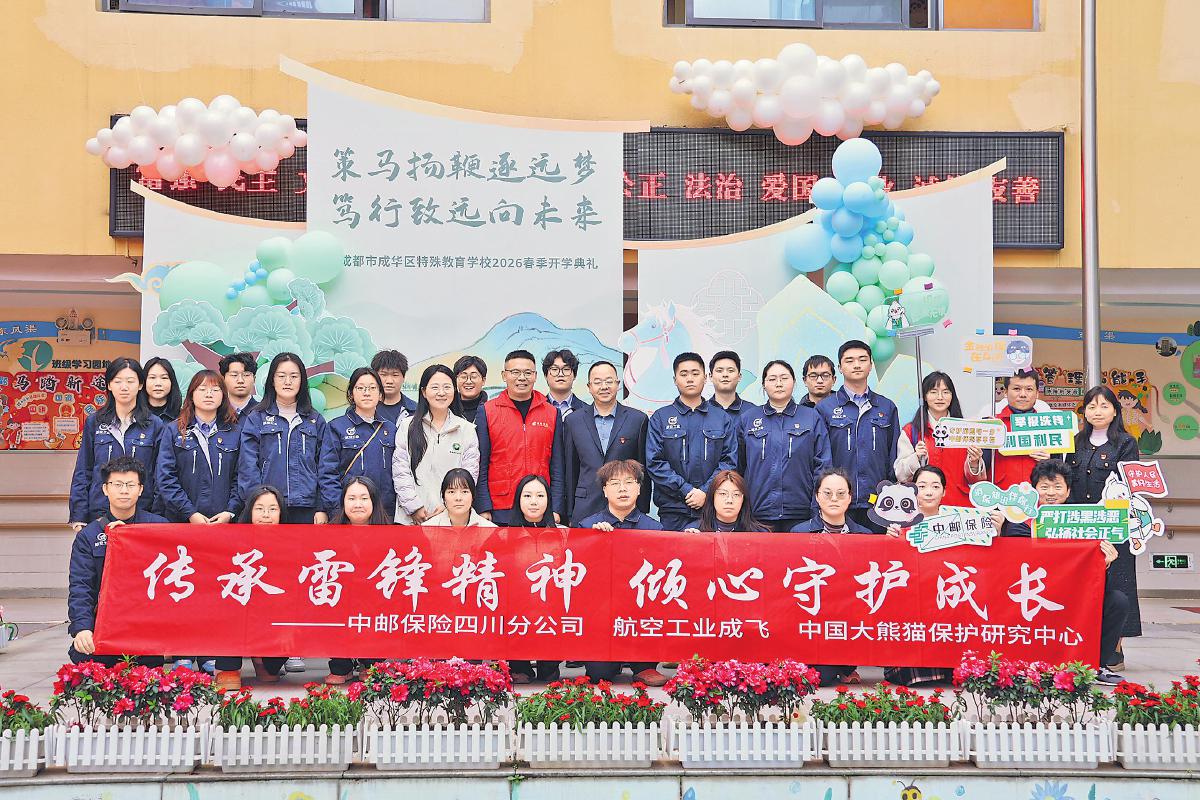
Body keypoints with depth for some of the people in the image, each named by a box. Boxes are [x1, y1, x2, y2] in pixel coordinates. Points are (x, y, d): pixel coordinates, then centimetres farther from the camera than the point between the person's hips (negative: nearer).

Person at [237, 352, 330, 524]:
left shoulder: (316, 421, 11)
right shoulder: (256, 419, 5)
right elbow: (248, 467, 0)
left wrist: (323, 509, 1)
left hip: (307, 509, 1)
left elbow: (325, 467, 9)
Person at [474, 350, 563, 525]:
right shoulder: (487, 411, 4)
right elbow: (481, 466, 1)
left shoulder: (552, 413, 9)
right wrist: (483, 509, -6)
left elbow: (557, 468, 8)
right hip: (499, 512, -1)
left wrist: (556, 510, 0)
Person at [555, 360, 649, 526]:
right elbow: (569, 470, 11)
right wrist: (569, 513, 8)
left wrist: (643, 512, 2)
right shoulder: (573, 421, 8)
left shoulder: (638, 420, 3)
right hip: (585, 511, 1)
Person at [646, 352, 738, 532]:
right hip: (673, 509, -1)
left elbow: (729, 461, 4)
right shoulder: (660, 418, 7)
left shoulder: (723, 418, 11)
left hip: (713, 508, 1)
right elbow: (654, 462, -2)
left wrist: (706, 491, -9)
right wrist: (686, 490, -10)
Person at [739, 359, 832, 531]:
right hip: (758, 514, 1)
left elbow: (823, 466, 4)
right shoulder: (747, 419, 10)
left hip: (800, 514, -1)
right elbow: (738, 466, 12)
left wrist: (818, 510, -4)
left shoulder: (812, 418, 7)